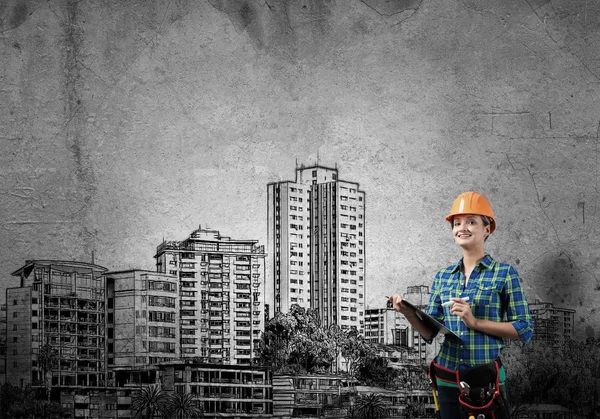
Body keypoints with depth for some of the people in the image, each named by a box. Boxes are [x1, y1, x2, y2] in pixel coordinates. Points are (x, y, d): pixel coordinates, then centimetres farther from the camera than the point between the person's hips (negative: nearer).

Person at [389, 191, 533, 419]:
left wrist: (476, 323, -17)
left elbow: (524, 330, -8)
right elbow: (430, 333, 8)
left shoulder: (504, 273, -4)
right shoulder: (443, 277, 9)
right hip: (447, 381, 4)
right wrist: (408, 312, -11)